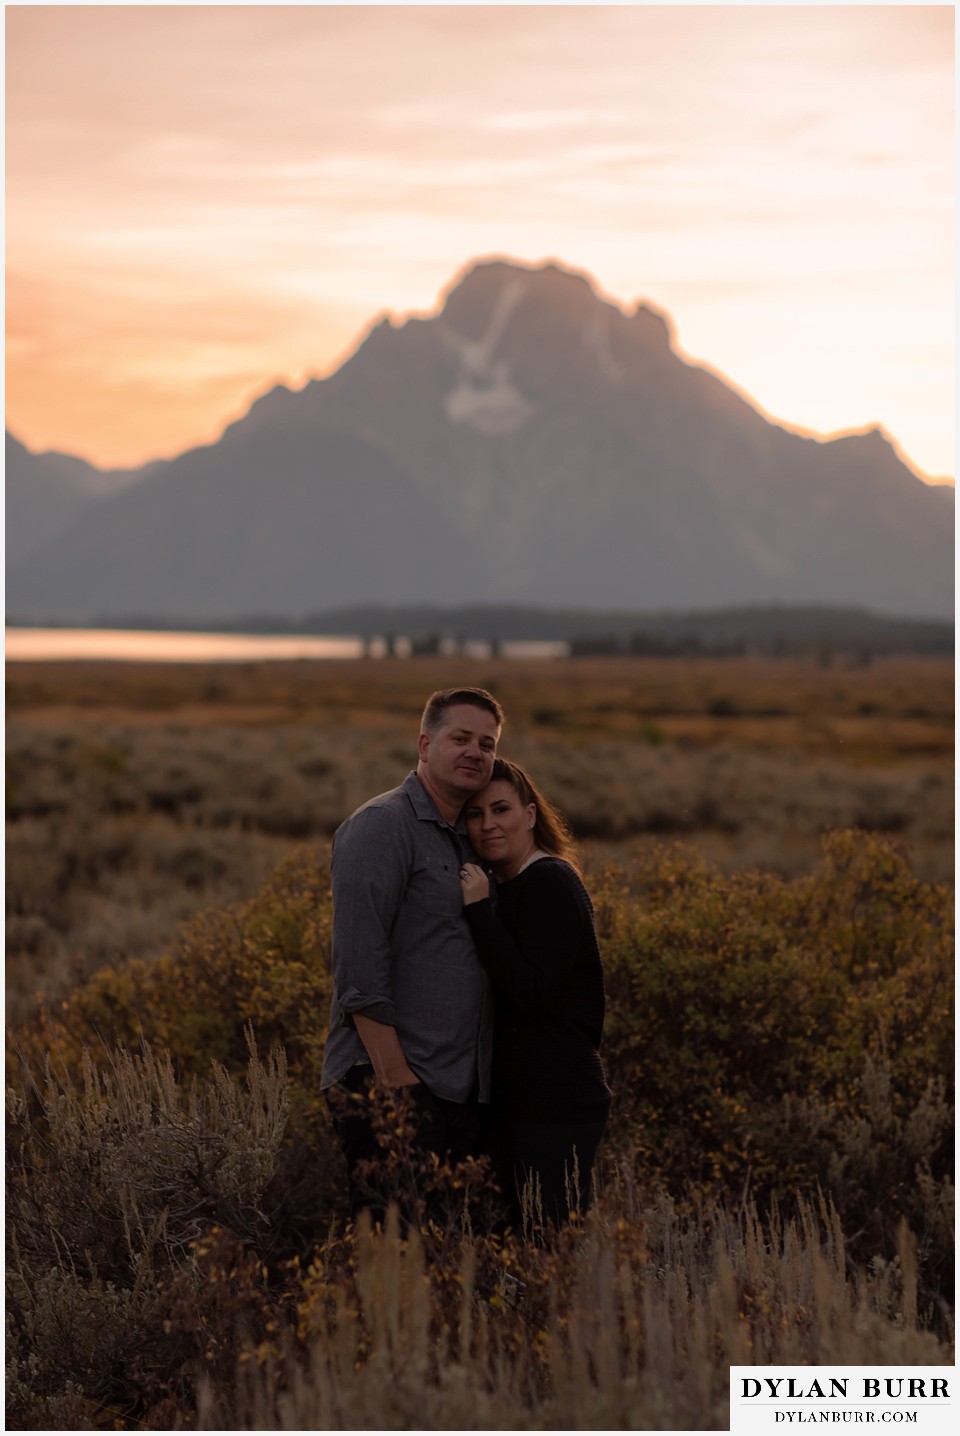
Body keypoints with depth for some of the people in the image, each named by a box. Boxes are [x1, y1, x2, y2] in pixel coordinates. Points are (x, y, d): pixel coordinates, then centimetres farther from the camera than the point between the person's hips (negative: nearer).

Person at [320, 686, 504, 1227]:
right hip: (393, 1082, -9)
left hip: (462, 1091, 9)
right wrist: (394, 1074, -20)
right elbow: (359, 964, -16)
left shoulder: (469, 841, 20)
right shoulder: (380, 827, -8)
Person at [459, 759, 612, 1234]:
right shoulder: (508, 889, 16)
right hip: (521, 1099, 10)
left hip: (554, 1103, -10)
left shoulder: (550, 882, -12)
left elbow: (533, 994, -21)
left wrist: (479, 909, -19)